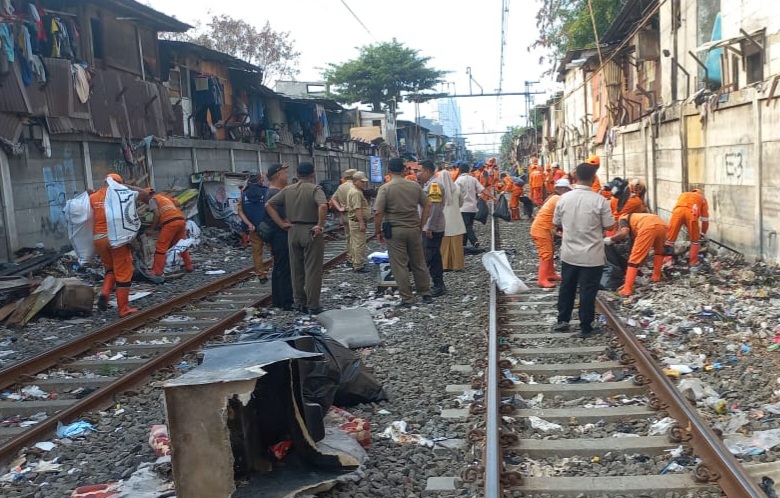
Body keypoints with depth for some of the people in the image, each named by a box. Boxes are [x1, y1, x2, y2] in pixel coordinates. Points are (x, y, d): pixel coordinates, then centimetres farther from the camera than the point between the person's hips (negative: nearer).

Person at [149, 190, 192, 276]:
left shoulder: (152, 200, 10)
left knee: (161, 246, -5)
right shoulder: (165, 197, 31)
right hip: (181, 219, 7)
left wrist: (153, 228, 6)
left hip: (170, 222, -7)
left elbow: (157, 215, -3)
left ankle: (157, 271, -9)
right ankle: (188, 266, 25)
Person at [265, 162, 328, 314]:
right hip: (311, 232, -5)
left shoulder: (287, 190, 7)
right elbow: (323, 206, -27)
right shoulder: (315, 189, -9)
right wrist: (320, 226, -17)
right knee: (312, 270, 1)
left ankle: (300, 303, 20)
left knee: (296, 270, 13)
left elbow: (268, 205, 5)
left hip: (293, 231, 5)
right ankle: (313, 306, 4)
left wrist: (281, 223, 3)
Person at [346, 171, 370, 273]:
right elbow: (357, 209, -25)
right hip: (357, 222, -11)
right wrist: (361, 223, -27)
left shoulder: (355, 191, 17)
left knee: (354, 243, 17)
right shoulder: (356, 193, -18)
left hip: (354, 221, 11)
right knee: (359, 244, -8)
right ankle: (358, 266, -6)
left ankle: (355, 263, 26)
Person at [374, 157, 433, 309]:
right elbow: (427, 206, 7)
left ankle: (407, 299, 6)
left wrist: (378, 232, -2)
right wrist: (421, 225, 13)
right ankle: (426, 294, 22)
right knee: (419, 263, 14)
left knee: (400, 266, 3)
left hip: (395, 231, -3)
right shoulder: (415, 186, 2)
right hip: (414, 229, 4)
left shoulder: (385, 188, -9)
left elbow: (378, 213, -13)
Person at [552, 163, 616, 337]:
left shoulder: (564, 198, -4)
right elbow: (609, 226, -9)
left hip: (569, 254, 4)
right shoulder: (599, 200, -15)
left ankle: (562, 320, 28)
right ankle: (586, 327, 13)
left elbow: (556, 223, 7)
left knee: (567, 287, 18)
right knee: (588, 291, 5)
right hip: (592, 256, -3)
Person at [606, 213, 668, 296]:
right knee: (659, 250, 37)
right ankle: (656, 276, 37)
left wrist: (610, 239, 16)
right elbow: (644, 253, 45)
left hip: (649, 227, -7)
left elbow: (624, 233, -1)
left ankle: (627, 289, -2)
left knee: (635, 258, 2)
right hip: (662, 225, 7)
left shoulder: (623, 220, 25)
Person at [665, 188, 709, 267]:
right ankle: (693, 261, 22)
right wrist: (703, 234, 46)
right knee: (695, 239, 18)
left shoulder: (683, 194, 42)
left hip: (678, 211, 1)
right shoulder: (703, 199, 36)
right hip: (691, 212, -1)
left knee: (670, 238, 11)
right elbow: (705, 219, 34)